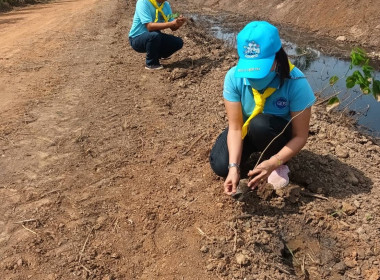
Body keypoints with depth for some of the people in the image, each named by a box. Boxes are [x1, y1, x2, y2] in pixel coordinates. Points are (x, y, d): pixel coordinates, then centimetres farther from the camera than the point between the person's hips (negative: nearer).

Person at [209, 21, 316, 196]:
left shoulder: (295, 82, -31)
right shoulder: (234, 76, -25)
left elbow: (300, 136, -25)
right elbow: (235, 126, -23)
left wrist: (273, 164, -38)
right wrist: (234, 166, -34)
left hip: (280, 134, -2)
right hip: (247, 130, 2)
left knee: (260, 124, -37)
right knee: (220, 166, -20)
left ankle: (279, 167, -6)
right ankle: (252, 151, 14)